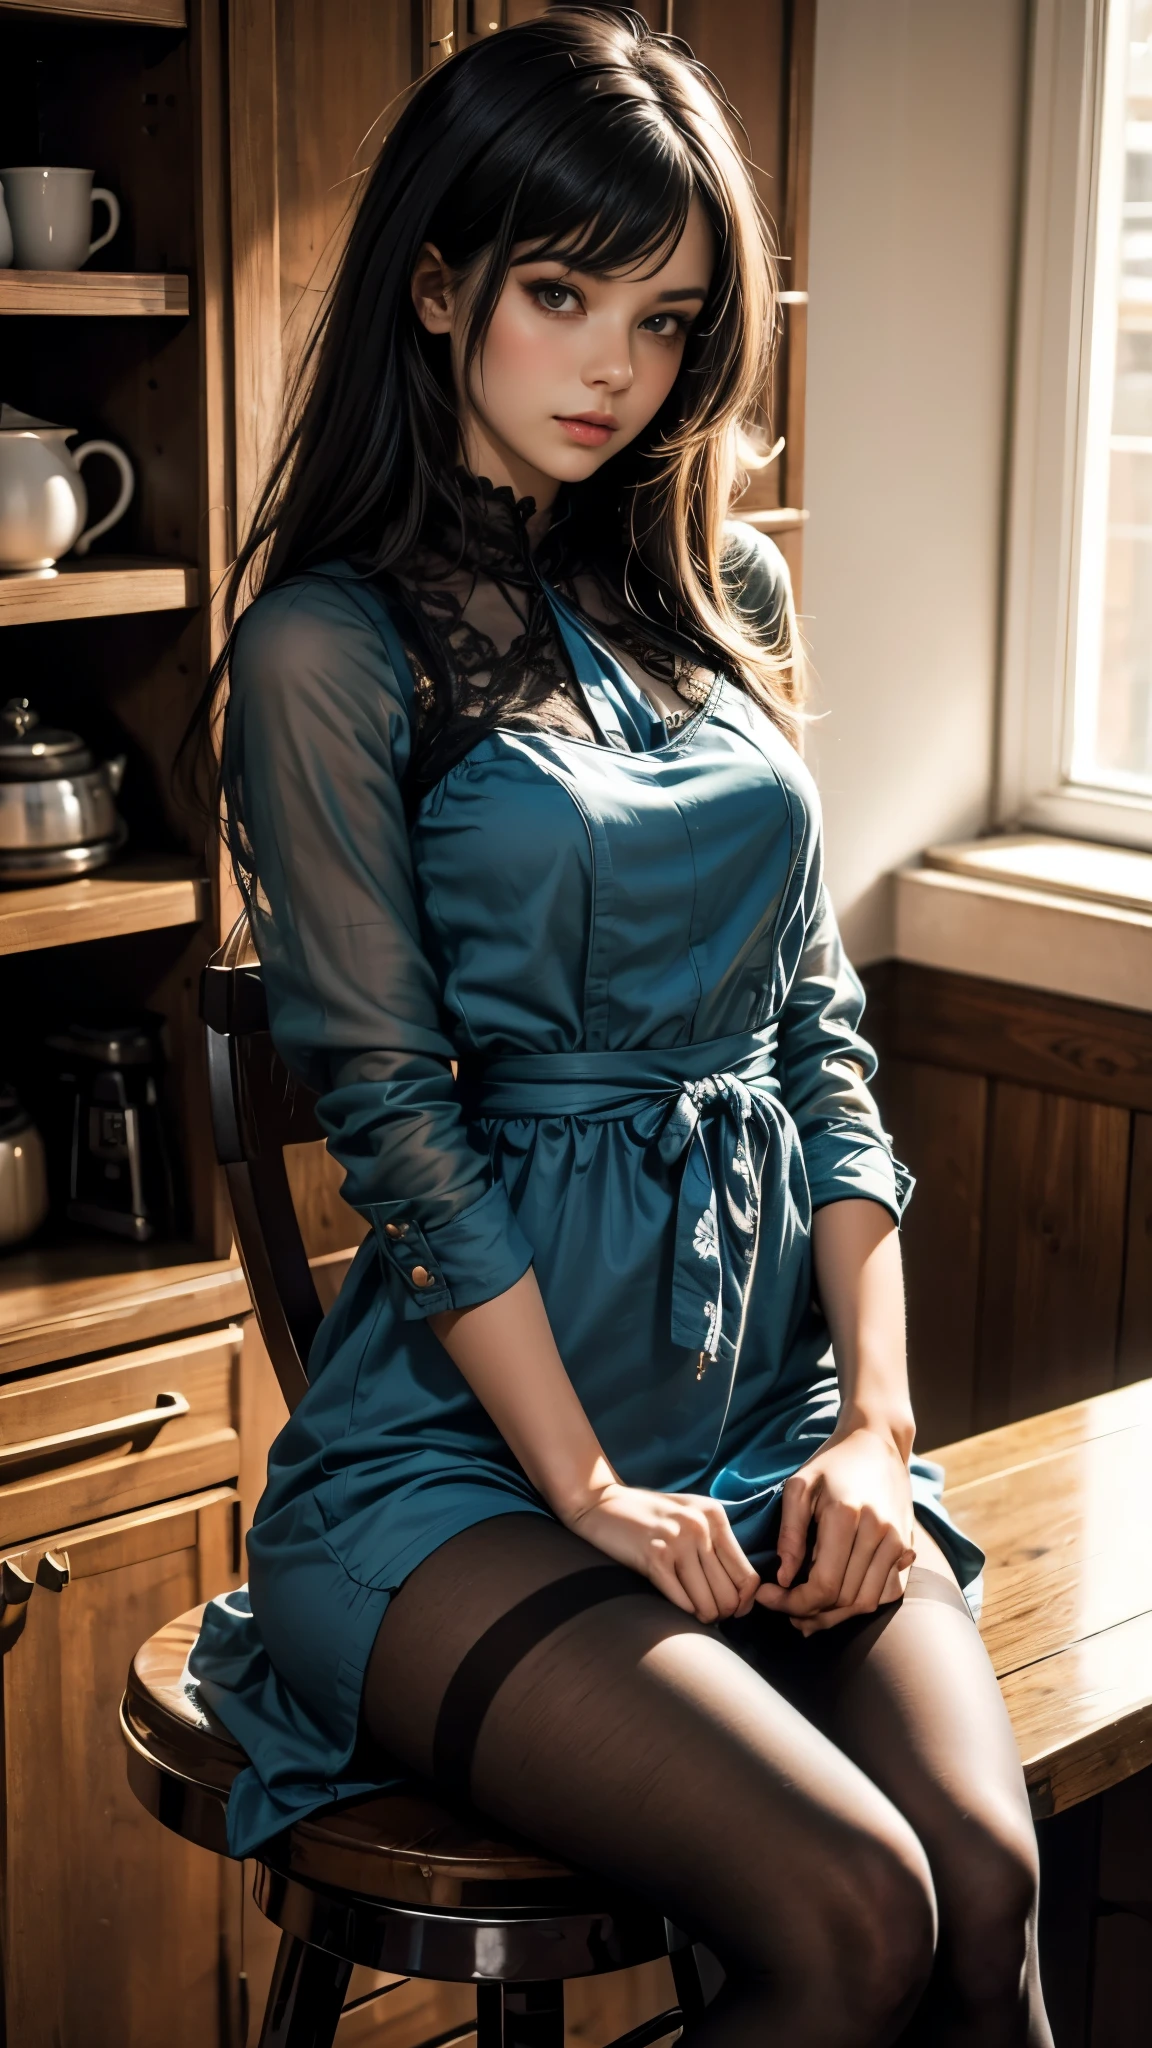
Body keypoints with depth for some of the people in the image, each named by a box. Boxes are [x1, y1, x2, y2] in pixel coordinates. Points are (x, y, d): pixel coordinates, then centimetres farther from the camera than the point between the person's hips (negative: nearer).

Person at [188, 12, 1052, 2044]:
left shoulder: (725, 590, 13)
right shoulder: (333, 642, -5)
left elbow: (817, 1020, 11)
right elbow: (390, 1110, -9)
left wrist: (873, 1419, 1)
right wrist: (587, 1482, -12)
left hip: (773, 1393, 5)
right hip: (465, 1440, -5)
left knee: (990, 1877, -20)